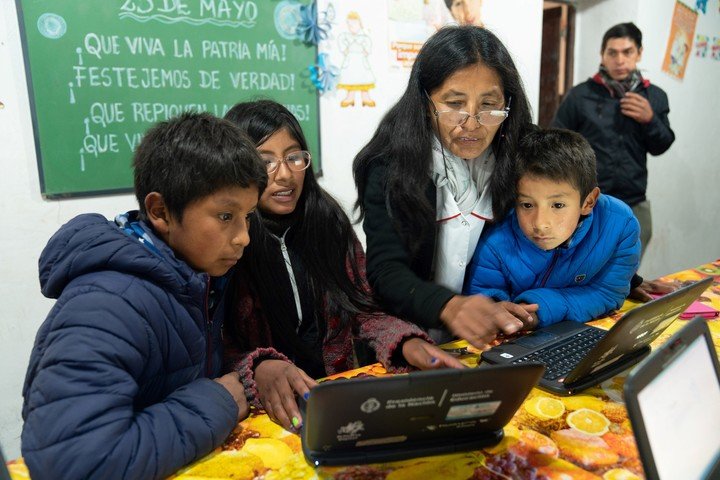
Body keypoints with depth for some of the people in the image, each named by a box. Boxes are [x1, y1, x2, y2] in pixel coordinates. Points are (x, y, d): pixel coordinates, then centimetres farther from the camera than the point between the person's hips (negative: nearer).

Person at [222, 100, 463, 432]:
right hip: (263, 407, -3)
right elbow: (217, 350, -9)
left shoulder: (328, 222, 4)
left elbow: (360, 310, 7)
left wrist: (406, 343, -11)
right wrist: (260, 369, -29)